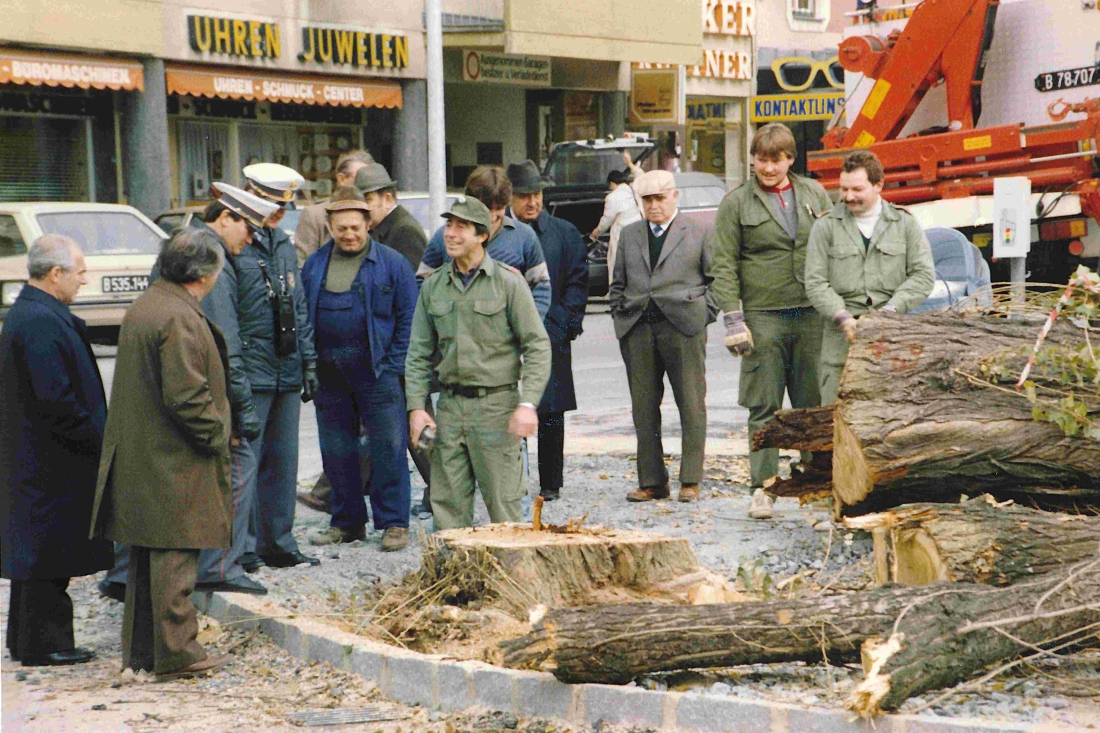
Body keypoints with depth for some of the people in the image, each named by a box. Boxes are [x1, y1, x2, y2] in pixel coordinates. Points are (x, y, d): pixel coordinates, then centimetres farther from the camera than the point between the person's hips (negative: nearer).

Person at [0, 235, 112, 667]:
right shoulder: (42, 322, -20)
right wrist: (97, 439, -16)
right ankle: (44, 644, 5)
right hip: (51, 462, -11)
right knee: (50, 550, -3)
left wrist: (95, 433, 17)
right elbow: (55, 399, -24)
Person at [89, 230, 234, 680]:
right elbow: (186, 397, -24)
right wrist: (218, 435, -10)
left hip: (138, 457, 10)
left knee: (147, 552, 15)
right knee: (174, 556, -3)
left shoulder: (140, 308, 12)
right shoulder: (180, 319, -19)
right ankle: (176, 652, 3)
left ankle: (140, 649, 22)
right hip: (175, 462, -10)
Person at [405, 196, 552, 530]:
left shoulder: (508, 282, -3)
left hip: (496, 404, -4)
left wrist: (528, 403, -15)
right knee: (447, 501, 3)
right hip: (450, 405, 4)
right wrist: (416, 406, 1)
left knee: (502, 502, -2)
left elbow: (537, 346, -5)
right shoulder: (433, 287, 10)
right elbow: (418, 354, 13)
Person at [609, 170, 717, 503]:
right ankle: (652, 481, 10)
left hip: (683, 328, -3)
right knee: (644, 409, 4)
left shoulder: (698, 233, 6)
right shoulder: (629, 235, 17)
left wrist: (703, 314, -2)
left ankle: (690, 481, 5)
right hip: (637, 330, 3)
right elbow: (618, 283, 21)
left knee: (692, 406, -1)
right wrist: (620, 316, 9)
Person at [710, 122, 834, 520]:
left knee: (814, 402, 5)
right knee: (764, 407, -1)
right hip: (763, 317, -2)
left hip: (812, 314, 3)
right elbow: (724, 265, 0)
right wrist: (733, 319, -8)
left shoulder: (815, 194, 11)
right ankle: (762, 487, 3)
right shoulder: (736, 203, 2)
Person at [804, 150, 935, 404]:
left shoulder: (905, 223, 11)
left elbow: (924, 275, 4)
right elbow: (815, 283, 4)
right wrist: (842, 317, -11)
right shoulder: (826, 227, 8)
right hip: (842, 336, 0)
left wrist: (889, 310, -8)